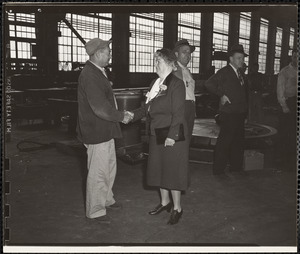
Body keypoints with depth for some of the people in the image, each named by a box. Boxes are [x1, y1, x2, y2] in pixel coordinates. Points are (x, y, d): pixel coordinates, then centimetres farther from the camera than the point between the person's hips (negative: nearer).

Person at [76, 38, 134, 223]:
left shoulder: (98, 72, 11)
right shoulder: (90, 76, -22)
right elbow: (100, 108, -27)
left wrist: (120, 114, 5)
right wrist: (122, 116, -14)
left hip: (106, 131, 10)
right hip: (97, 133, -10)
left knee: (110, 167, 22)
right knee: (98, 172, 2)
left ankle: (106, 199, 40)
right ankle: (95, 210, 18)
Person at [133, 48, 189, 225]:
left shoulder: (177, 84, -14)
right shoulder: (155, 83, 10)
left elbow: (178, 113, -17)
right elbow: (148, 108, 12)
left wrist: (172, 136, -21)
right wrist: (133, 115, -1)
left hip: (173, 135, -8)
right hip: (157, 134, 8)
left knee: (173, 171, 2)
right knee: (159, 169, 16)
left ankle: (177, 208, 18)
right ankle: (165, 202, 34)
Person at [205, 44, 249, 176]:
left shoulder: (241, 74, 17)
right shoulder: (224, 72, -8)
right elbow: (209, 83, -19)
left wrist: (245, 110, 16)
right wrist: (221, 95, -16)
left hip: (240, 113, 8)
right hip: (228, 114, -8)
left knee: (239, 141, 14)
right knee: (224, 141, -3)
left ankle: (236, 167, 26)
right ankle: (218, 169, 6)